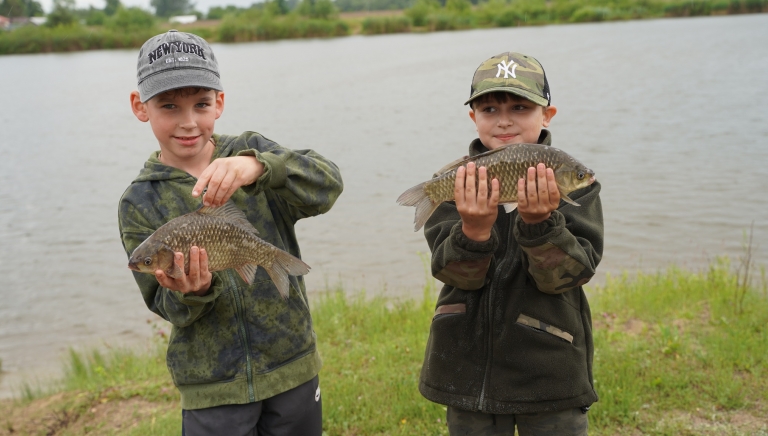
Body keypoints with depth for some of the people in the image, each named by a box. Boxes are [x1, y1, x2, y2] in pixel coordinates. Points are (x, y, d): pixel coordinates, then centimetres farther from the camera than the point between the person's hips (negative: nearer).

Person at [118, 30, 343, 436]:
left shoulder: (249, 151, -3)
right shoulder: (139, 203, -3)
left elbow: (327, 185, -21)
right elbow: (168, 307, -4)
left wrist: (257, 167, -38)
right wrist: (193, 292, -26)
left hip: (292, 367, 1)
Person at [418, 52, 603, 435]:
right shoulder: (455, 182, -3)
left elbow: (564, 276, -15)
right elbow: (459, 275, -13)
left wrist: (538, 222, -31)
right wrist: (474, 229, -32)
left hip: (549, 368, -1)